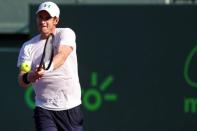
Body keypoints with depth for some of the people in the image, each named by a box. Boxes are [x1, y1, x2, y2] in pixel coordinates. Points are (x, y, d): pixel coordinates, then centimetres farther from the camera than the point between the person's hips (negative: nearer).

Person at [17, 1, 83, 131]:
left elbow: (62, 56, -23)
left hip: (71, 107, -1)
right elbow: (21, 80, -6)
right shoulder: (28, 46, 5)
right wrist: (28, 77, -32)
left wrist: (46, 69, -44)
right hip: (44, 109, 1)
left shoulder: (66, 33, -2)